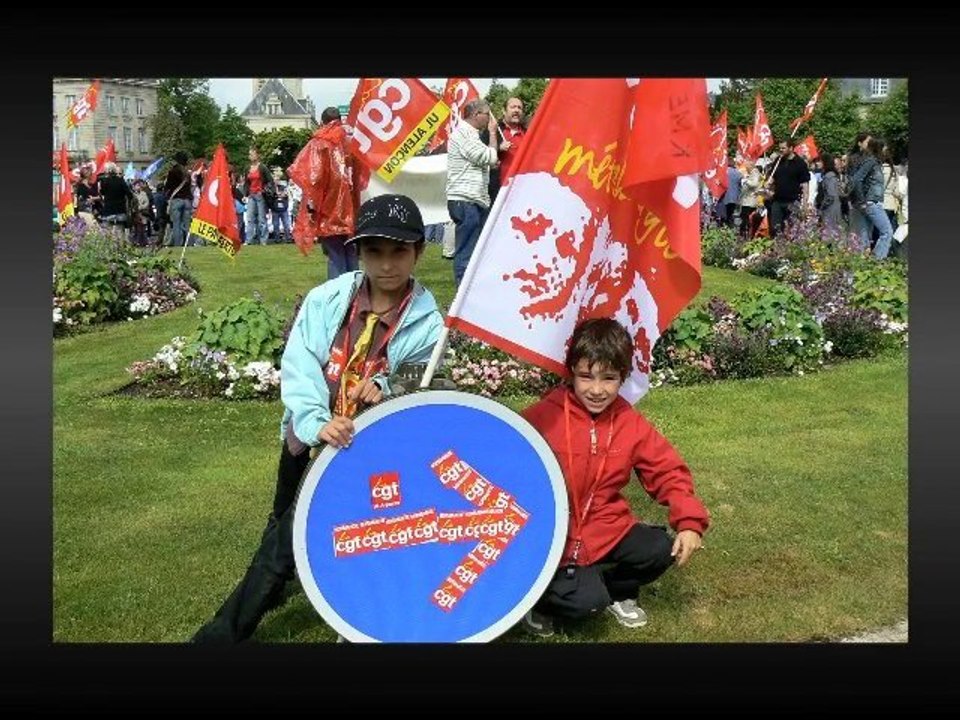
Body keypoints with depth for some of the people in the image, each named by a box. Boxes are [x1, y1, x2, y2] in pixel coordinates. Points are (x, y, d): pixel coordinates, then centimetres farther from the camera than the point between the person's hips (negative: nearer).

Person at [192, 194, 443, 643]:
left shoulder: (427, 325, -10)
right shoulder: (326, 300, -6)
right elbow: (298, 369, -13)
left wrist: (384, 390, -31)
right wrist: (317, 423, -30)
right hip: (307, 438, 3)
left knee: (294, 529, -8)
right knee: (285, 524, 18)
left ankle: (228, 630, 8)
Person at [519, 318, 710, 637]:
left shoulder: (631, 424, -1)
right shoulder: (543, 418, -15)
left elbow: (669, 470, 4)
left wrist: (689, 522, -10)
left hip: (606, 530, 5)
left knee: (661, 551, -14)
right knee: (585, 600, -23)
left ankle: (616, 592, 16)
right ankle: (538, 596, 11)